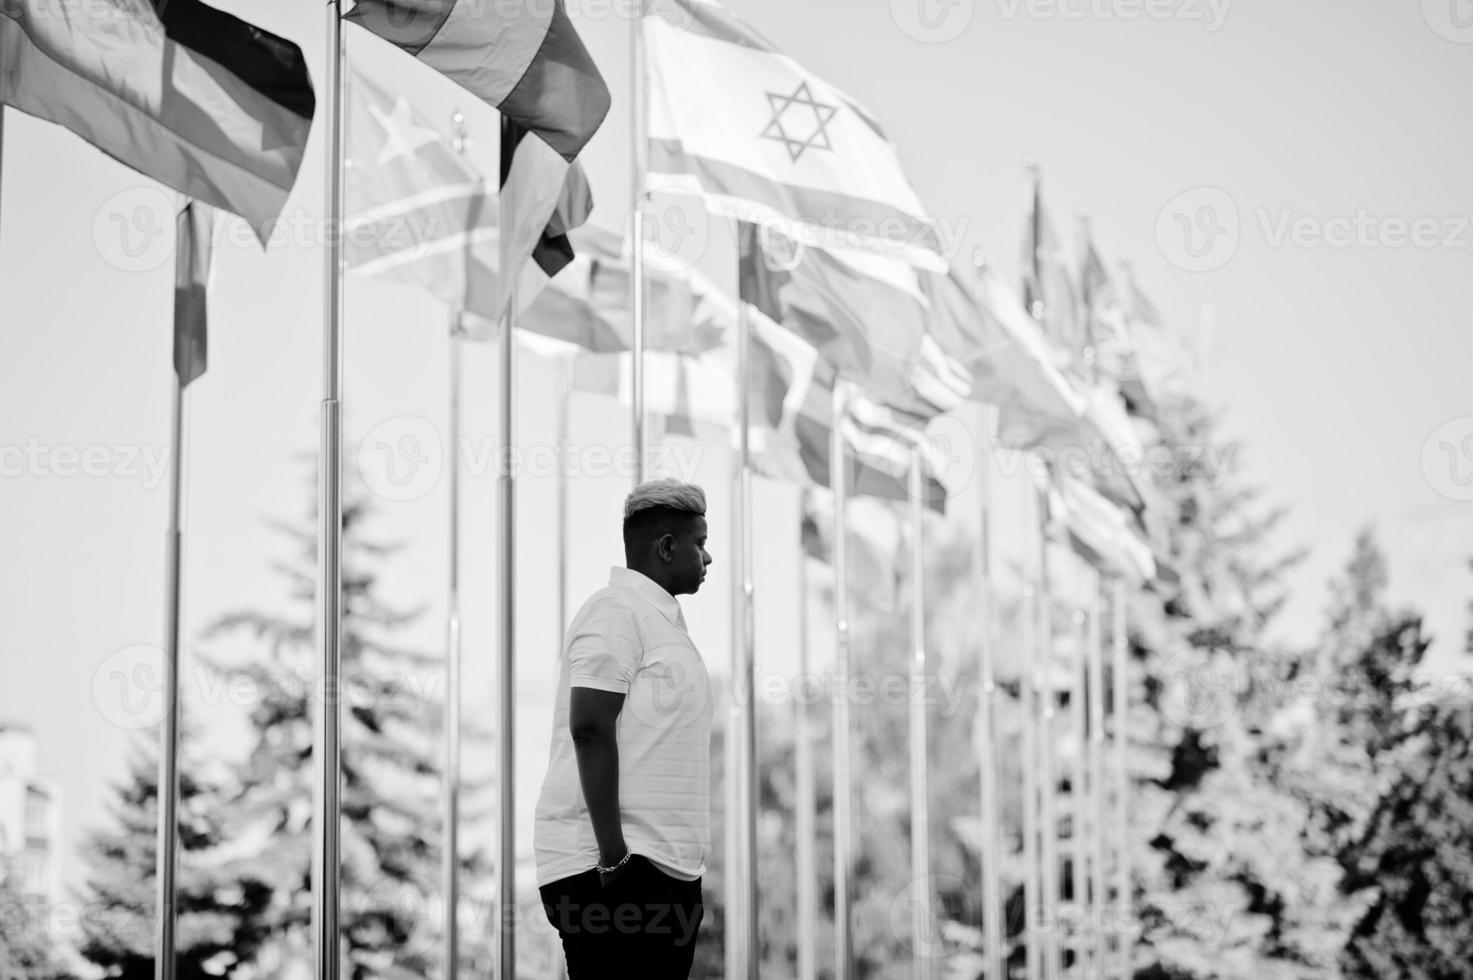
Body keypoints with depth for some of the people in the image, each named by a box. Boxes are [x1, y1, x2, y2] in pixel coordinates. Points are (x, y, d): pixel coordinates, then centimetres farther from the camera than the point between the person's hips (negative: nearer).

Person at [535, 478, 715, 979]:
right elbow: (590, 728, -17)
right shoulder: (616, 611, -9)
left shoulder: (660, 618, 20)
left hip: (664, 867, 10)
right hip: (615, 867, -9)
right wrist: (613, 854, -22)